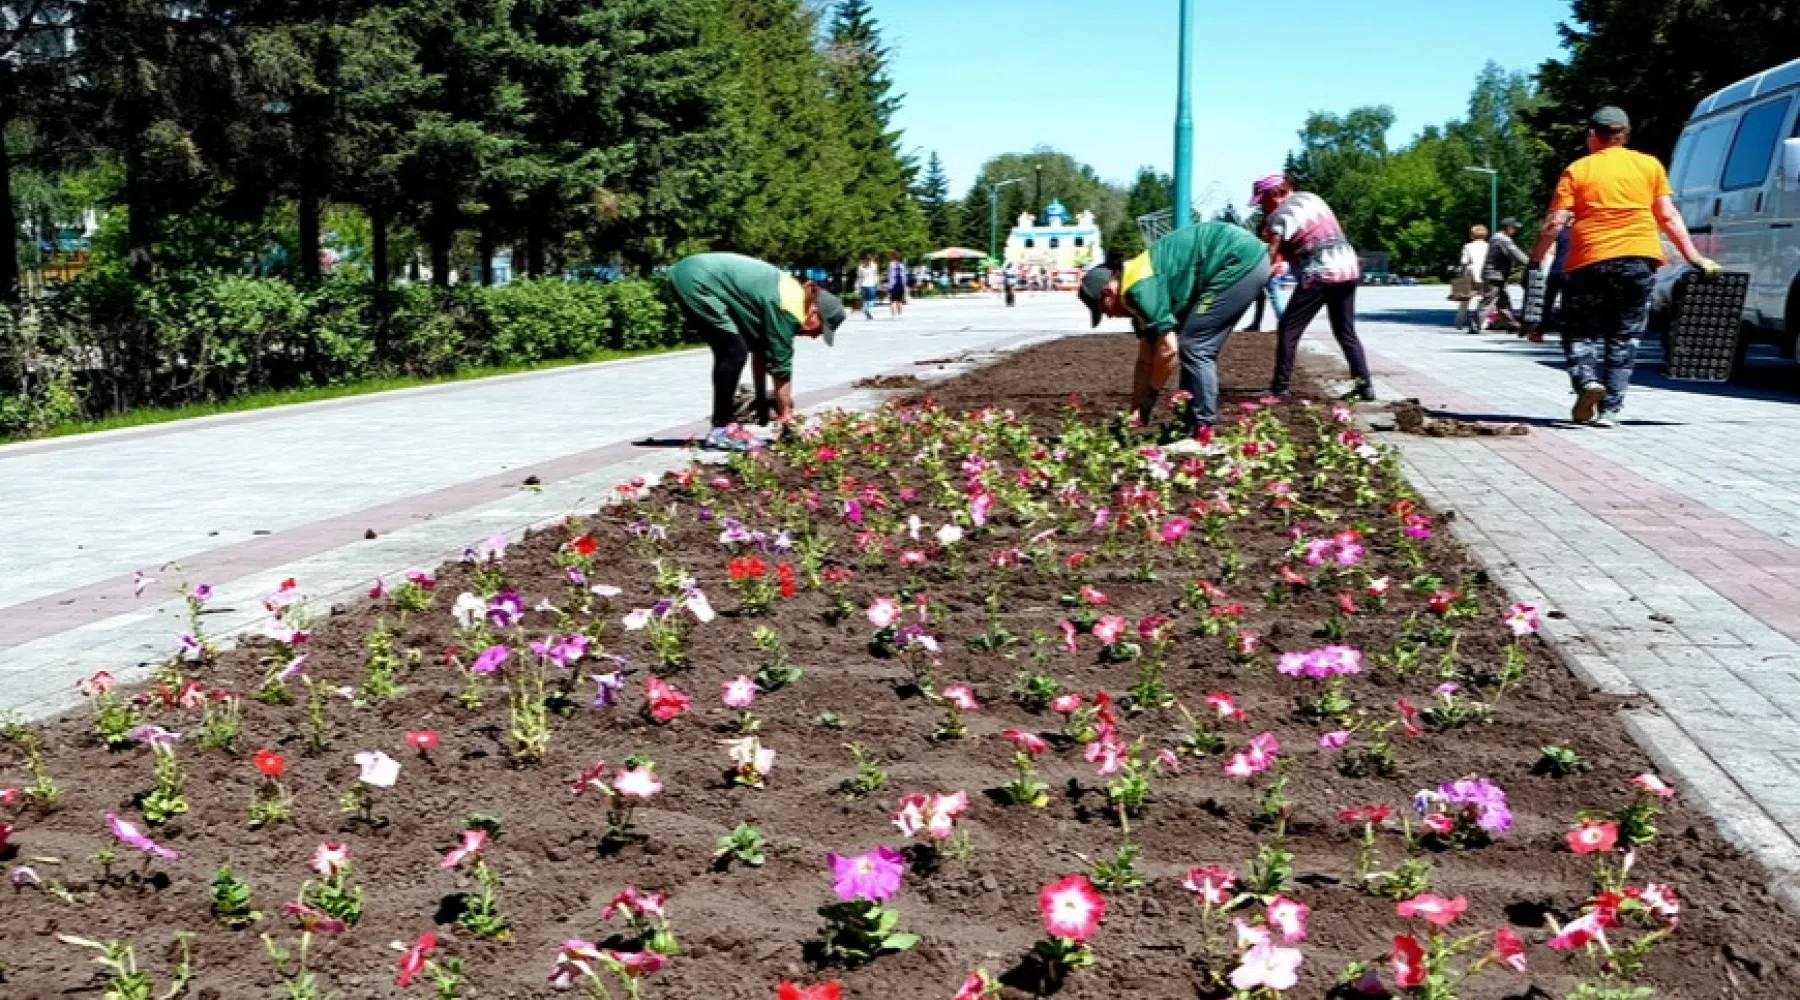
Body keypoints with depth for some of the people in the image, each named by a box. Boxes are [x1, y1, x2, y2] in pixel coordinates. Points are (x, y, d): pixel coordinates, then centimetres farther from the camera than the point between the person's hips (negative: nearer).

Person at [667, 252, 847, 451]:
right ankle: (722, 430, -5)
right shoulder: (787, 309, -15)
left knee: (729, 352, 12)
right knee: (735, 352, -9)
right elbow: (781, 365, -9)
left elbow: (761, 350, 21)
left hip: (690, 276, 10)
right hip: (695, 281, -10)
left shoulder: (788, 296, 14)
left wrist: (762, 400, 23)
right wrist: (785, 416, 1)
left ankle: (726, 423, 15)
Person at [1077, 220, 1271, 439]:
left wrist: (1147, 399, -4)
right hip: (1248, 260, 10)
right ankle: (1192, 427, 18)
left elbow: (1168, 348, -16)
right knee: (1199, 350, 14)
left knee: (1194, 348, -7)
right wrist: (1137, 409, 22)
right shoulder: (1140, 283, 16)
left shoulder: (1138, 288, -14)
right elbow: (1146, 359, 21)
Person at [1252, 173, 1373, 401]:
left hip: (1320, 274, -8)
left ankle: (1280, 388, -2)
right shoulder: (1310, 197, 15)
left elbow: (1271, 256, -14)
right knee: (1346, 332, 14)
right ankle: (1365, 386, 9)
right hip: (1349, 268, 8)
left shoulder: (1279, 215, -8)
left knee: (1289, 329, 0)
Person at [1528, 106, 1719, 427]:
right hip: (1639, 261, 2)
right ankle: (1610, 409, 5)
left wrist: (1535, 261, 5)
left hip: (1589, 262, -2)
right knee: (1623, 338, 9)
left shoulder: (1578, 169, 6)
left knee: (1579, 330, 13)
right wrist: (1695, 257, 12)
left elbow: (1555, 223, -2)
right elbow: (1668, 217, 8)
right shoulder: (1649, 165, 11)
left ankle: (1588, 381, -13)